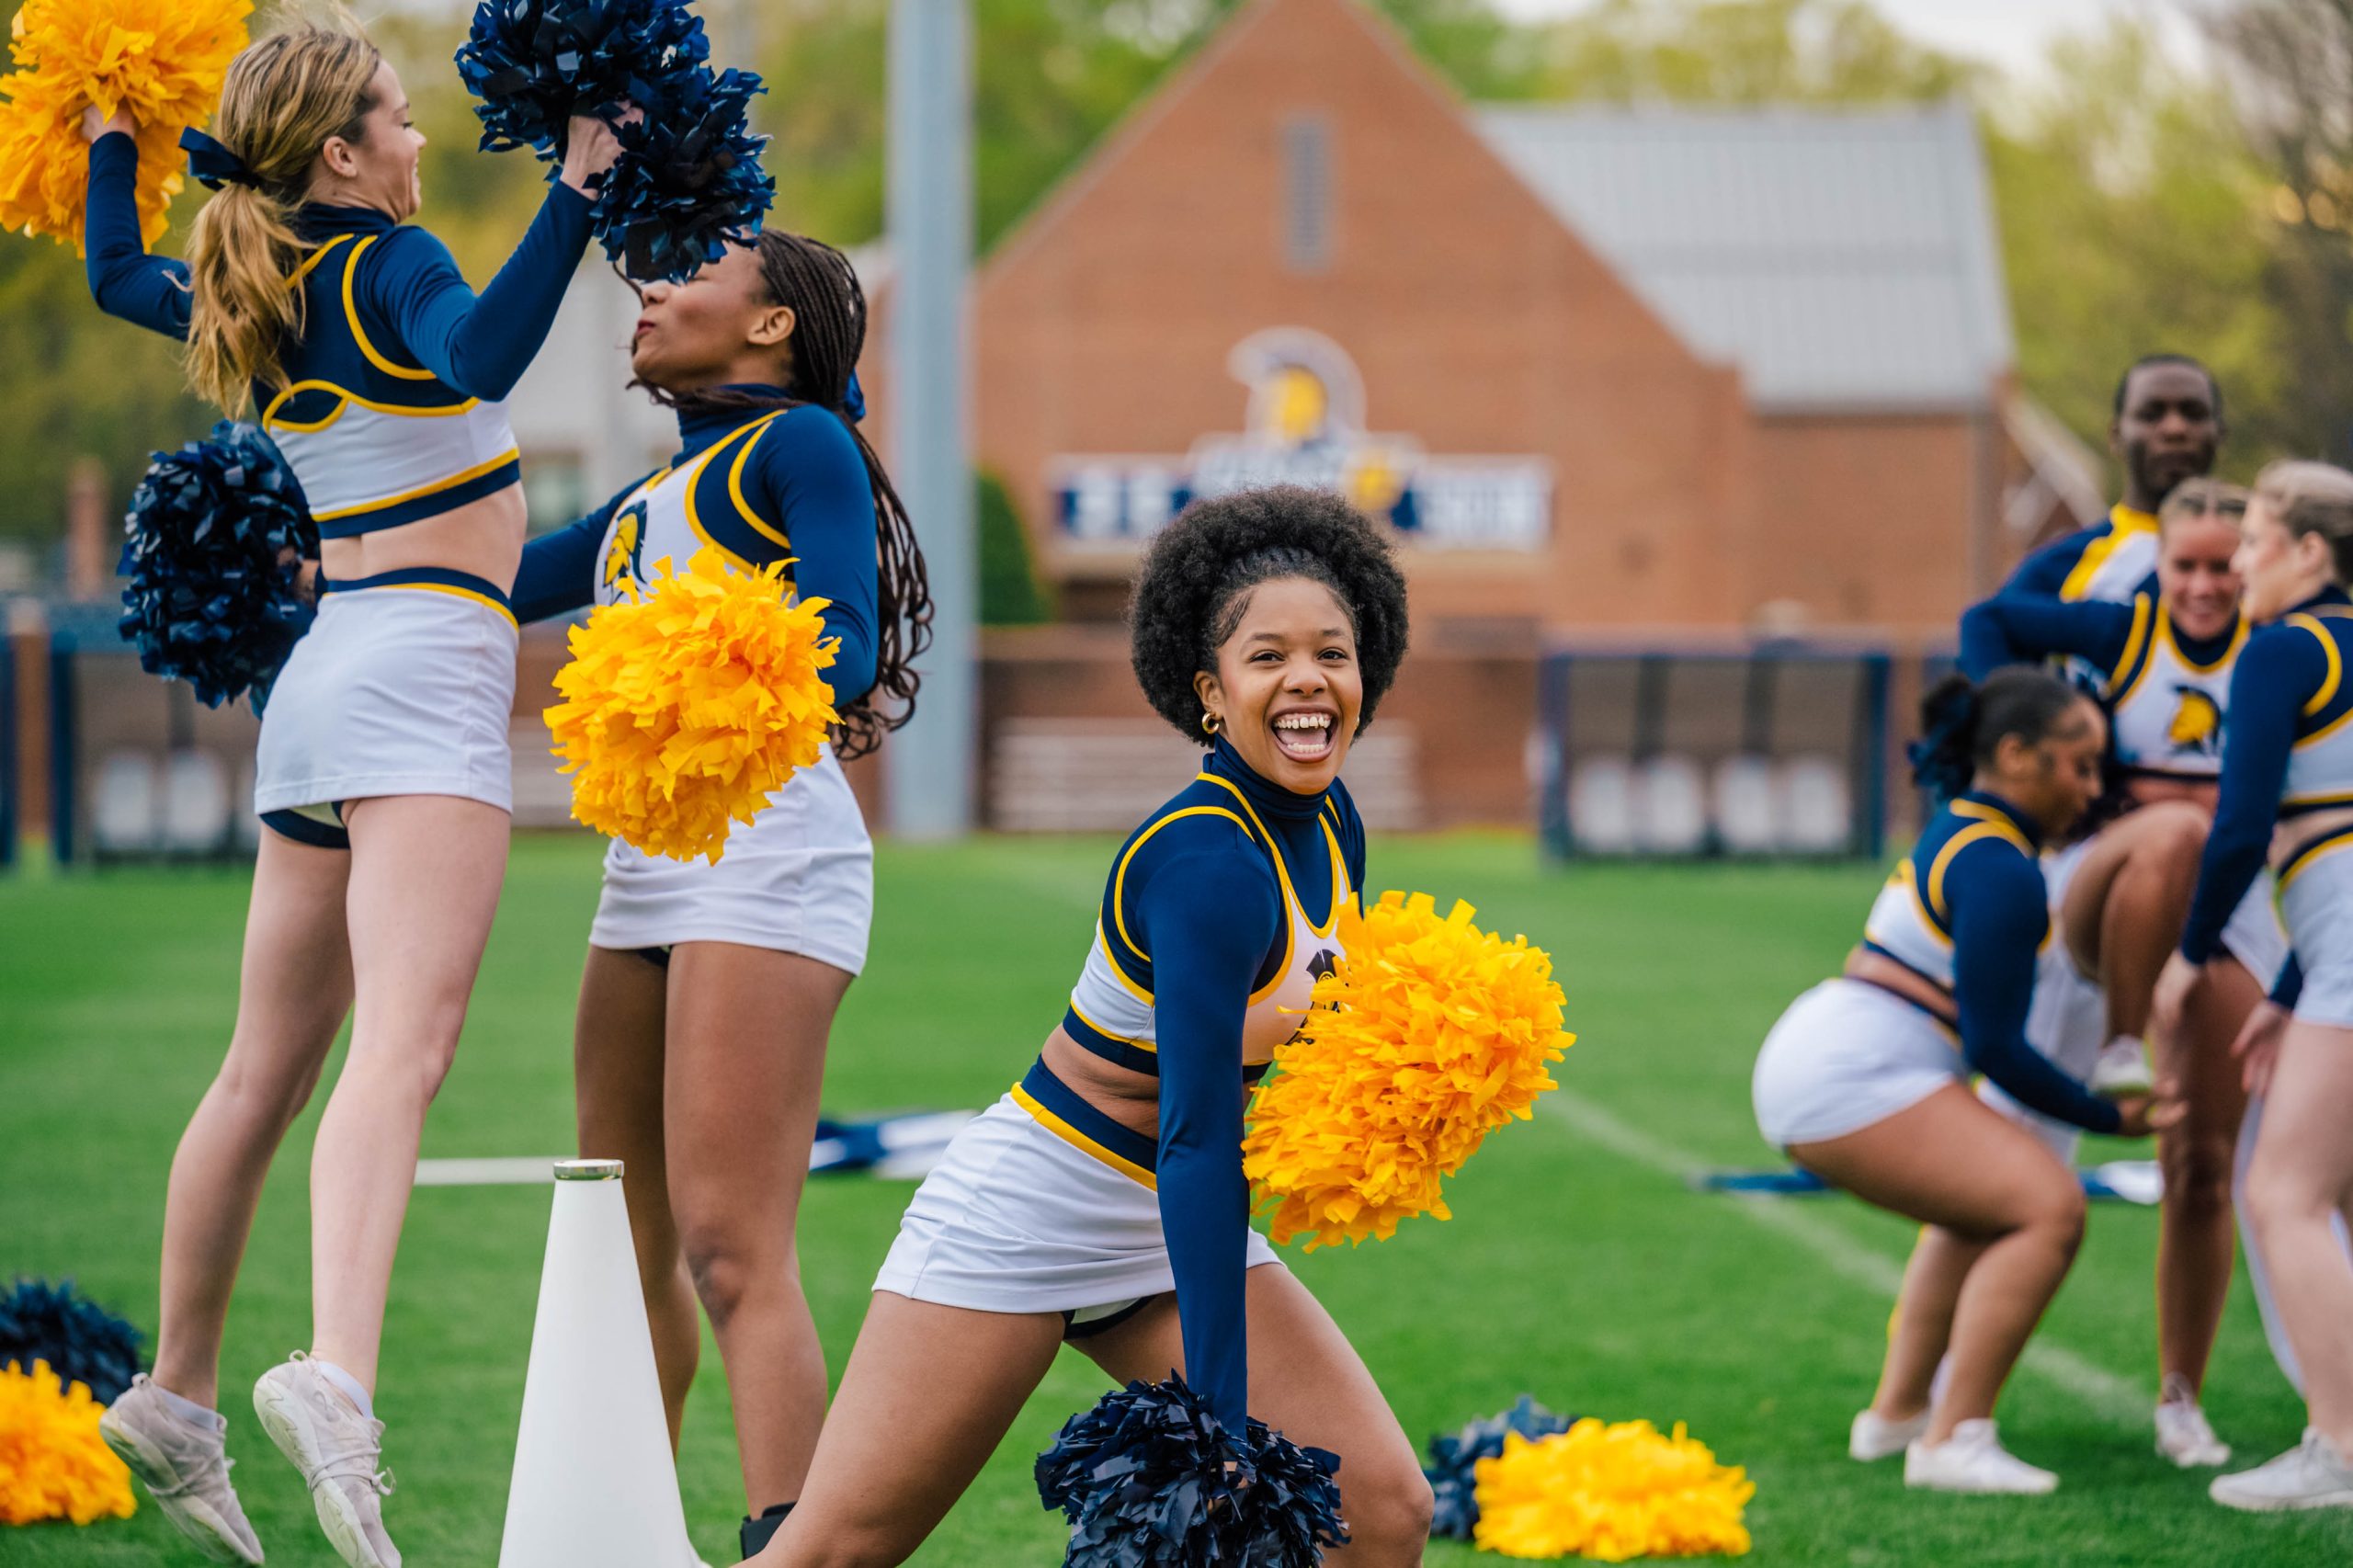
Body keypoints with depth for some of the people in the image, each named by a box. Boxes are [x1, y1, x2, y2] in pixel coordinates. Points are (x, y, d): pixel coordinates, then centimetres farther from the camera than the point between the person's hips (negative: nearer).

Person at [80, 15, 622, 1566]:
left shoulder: (245, 301, 16)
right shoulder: (387, 265, -6)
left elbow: (116, 272, 38)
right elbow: (484, 357, -29)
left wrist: (114, 130, 49)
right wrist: (577, 192, -32)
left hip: (321, 673, 9)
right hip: (426, 667, -9)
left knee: (270, 1065, 17)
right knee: (405, 1038, -24)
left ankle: (178, 1395, 26)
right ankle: (336, 1377, -43)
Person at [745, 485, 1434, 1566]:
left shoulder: (1327, 823, 0)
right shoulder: (1209, 866, -25)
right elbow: (1193, 1140, -29)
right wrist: (1221, 1425, -32)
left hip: (1169, 1223, 8)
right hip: (1031, 1212, -8)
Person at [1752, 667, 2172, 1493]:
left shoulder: (1958, 824, 17)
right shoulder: (2003, 871, -13)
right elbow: (1998, 1049, -12)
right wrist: (2111, 1116, -2)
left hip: (1805, 1058, 11)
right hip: (1855, 1076, -11)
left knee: (1997, 1212, 26)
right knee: (2049, 1206, -18)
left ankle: (1896, 1409, 27)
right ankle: (1952, 1441, -21)